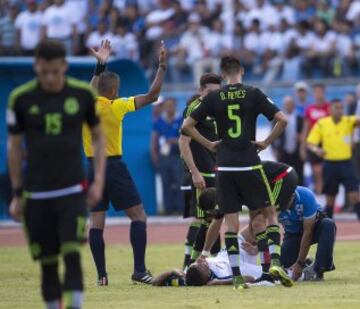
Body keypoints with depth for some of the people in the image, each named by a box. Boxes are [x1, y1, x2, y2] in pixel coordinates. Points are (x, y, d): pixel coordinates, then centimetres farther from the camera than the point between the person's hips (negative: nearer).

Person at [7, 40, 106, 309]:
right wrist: (17, 194, 8)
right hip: (37, 194, 1)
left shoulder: (83, 94, -1)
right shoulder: (21, 99, -2)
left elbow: (98, 138, 11)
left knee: (72, 254, -14)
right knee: (47, 262, 4)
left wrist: (98, 180, 1)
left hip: (73, 191, -1)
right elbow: (15, 147, 8)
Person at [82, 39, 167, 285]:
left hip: (92, 167, 6)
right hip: (114, 167, -5)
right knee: (139, 216, 1)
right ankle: (139, 270, -7)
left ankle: (102, 274, 1)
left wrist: (101, 64, 35)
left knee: (96, 222, 4)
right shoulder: (116, 107, -11)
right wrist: (162, 66, -1)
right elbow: (152, 96, -9)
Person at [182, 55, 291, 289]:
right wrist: (266, 143, 4)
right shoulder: (253, 94, -1)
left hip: (225, 167, 2)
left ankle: (236, 276, 0)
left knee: (231, 221, 5)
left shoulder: (214, 98, 4)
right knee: (269, 213, 10)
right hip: (250, 164, -2)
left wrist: (209, 144, 11)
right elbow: (282, 120, -7)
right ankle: (274, 261, -9)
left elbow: (187, 126, 3)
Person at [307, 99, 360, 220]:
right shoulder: (321, 124, -1)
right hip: (330, 164, 1)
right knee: (330, 199, 8)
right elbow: (310, 143, -2)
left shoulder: (348, 121, -2)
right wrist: (316, 149, -24)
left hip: (346, 163, 0)